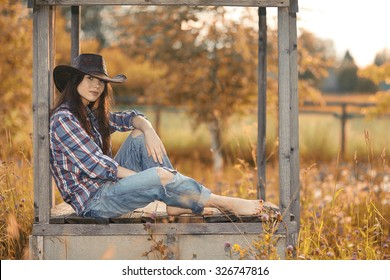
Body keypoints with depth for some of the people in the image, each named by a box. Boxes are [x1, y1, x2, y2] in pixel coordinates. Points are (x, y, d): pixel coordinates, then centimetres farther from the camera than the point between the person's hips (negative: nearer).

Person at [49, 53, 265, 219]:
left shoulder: (92, 114, 12)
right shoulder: (63, 119, -15)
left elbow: (132, 118, 16)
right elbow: (96, 166, -20)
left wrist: (148, 130, -9)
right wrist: (149, 178, -18)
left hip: (108, 185, 10)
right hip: (93, 201, -10)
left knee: (140, 135, 2)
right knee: (161, 175, -26)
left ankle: (175, 204, -8)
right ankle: (225, 204, -8)